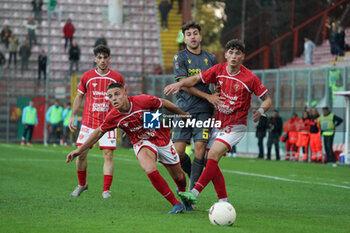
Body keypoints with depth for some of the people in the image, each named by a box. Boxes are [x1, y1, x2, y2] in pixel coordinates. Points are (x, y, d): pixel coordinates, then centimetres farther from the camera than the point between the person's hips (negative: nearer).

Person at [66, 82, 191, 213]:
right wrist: (79, 150, 0)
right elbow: (99, 132, -1)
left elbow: (164, 104, -7)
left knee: (178, 176, 10)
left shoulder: (143, 101, -25)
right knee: (150, 170, -31)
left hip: (162, 138, 0)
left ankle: (182, 192, 49)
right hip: (142, 143, 0)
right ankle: (176, 204, -17)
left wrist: (182, 114, 7)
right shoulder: (113, 117, -17)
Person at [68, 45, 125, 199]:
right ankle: (81, 184, 22)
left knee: (108, 154, -9)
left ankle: (106, 189, -4)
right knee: (81, 153, 1)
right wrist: (73, 116, 9)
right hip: (88, 121, 1)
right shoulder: (87, 76, 3)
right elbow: (79, 96, 14)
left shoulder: (117, 78, 1)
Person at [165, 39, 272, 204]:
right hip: (218, 124, 6)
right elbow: (196, 79, 8)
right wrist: (179, 84, -11)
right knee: (210, 161, 0)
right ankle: (223, 201, 9)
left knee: (213, 155, -22)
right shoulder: (218, 70, 0)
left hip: (235, 126, -6)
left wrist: (260, 111, -25)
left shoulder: (250, 78, -12)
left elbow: (267, 99, -4)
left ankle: (194, 193, -29)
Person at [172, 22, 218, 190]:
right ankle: (192, 175, 22)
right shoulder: (179, 58, 1)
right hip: (184, 109, -1)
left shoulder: (210, 58, 11)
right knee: (178, 151, -6)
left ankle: (192, 190, -6)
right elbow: (184, 84, -8)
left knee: (200, 149, -11)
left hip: (204, 110, 1)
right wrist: (208, 96, -14)